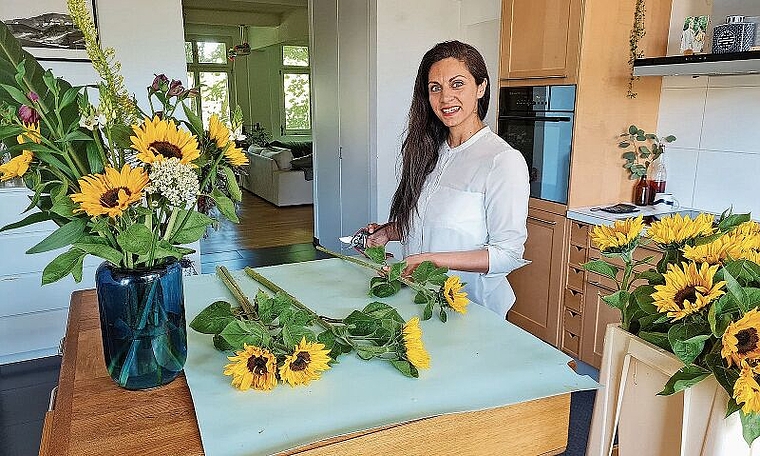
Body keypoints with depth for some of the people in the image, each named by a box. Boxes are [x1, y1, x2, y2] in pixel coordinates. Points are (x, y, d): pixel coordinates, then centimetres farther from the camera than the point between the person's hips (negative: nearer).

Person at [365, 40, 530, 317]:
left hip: (472, 306, -6)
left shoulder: (503, 160, -18)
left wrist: (432, 259, -25)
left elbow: (508, 254, -20)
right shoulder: (430, 151, 3)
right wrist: (388, 232, -4)